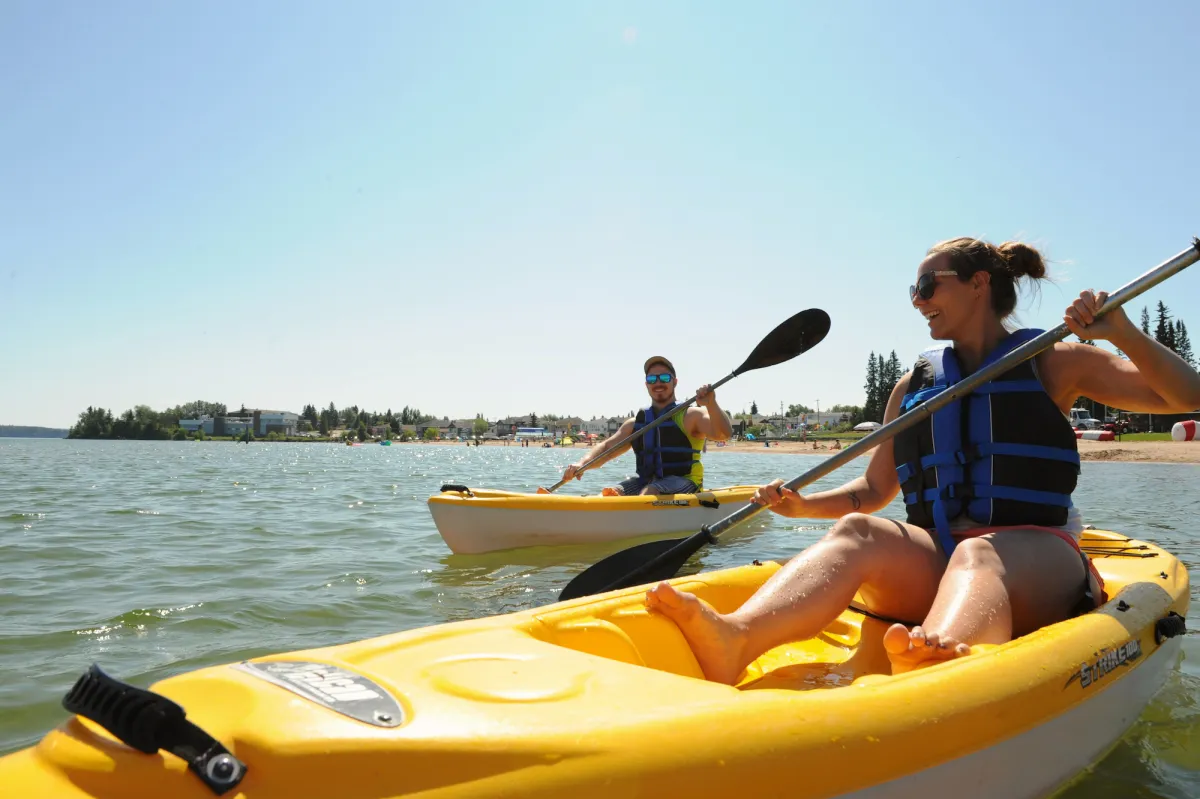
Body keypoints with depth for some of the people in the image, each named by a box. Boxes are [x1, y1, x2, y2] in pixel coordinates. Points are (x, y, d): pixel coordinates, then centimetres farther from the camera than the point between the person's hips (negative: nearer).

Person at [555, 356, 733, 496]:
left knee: (649, 492, -34)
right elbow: (606, 447, 13)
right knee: (610, 493, -20)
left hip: (682, 482, -5)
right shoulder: (636, 422, 18)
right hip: (645, 481, 5)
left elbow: (724, 434, -13)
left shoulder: (690, 416, 3)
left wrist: (711, 405, -31)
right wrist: (582, 464, -8)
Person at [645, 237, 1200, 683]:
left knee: (977, 553, -37)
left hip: (1034, 562, -2)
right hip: (932, 561, 2)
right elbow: (873, 491, 20)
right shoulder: (913, 386, 19)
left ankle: (949, 659, -72)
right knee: (856, 532, -30)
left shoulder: (1053, 364, 11)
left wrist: (1122, 334, -14)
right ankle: (735, 638, -58)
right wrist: (803, 505, 1)